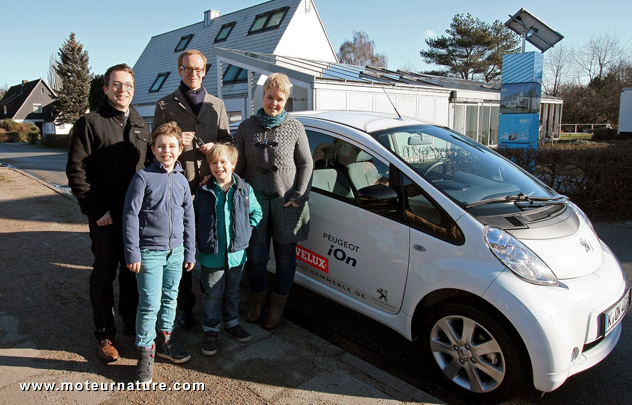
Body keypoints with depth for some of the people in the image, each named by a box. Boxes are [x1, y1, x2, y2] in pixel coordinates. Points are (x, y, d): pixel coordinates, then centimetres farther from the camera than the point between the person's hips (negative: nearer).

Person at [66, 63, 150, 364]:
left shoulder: (141, 125, 11)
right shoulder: (90, 123, -6)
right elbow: (76, 172, -10)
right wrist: (96, 210, -15)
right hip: (106, 216, -4)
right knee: (104, 274, 8)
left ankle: (132, 323, 32)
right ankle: (104, 335, 21)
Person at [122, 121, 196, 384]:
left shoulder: (181, 180, 6)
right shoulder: (143, 177, -8)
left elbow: (189, 218, 11)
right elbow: (130, 216, -8)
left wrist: (190, 253, 10)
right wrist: (132, 253, -12)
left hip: (175, 251, 5)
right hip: (150, 251, -5)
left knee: (170, 298, 15)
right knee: (150, 304, -2)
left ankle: (165, 341, 33)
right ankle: (146, 352, 14)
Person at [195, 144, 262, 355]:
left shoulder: (245, 189, -2)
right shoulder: (203, 191, -5)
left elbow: (256, 212, 11)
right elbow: (195, 218, 7)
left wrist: (246, 230, 1)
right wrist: (203, 239, -1)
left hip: (237, 253, 2)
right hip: (211, 254, -2)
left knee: (232, 292, 18)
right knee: (213, 294, 9)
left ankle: (231, 323, 37)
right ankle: (211, 330, 25)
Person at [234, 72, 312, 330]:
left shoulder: (294, 128, 0)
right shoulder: (247, 127, 4)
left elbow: (306, 164, 4)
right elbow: (237, 166, 7)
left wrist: (298, 196, -5)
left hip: (286, 202, -1)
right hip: (255, 200, 1)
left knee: (285, 256, 7)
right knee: (256, 256, 3)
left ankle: (277, 307, 26)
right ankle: (257, 302, 28)